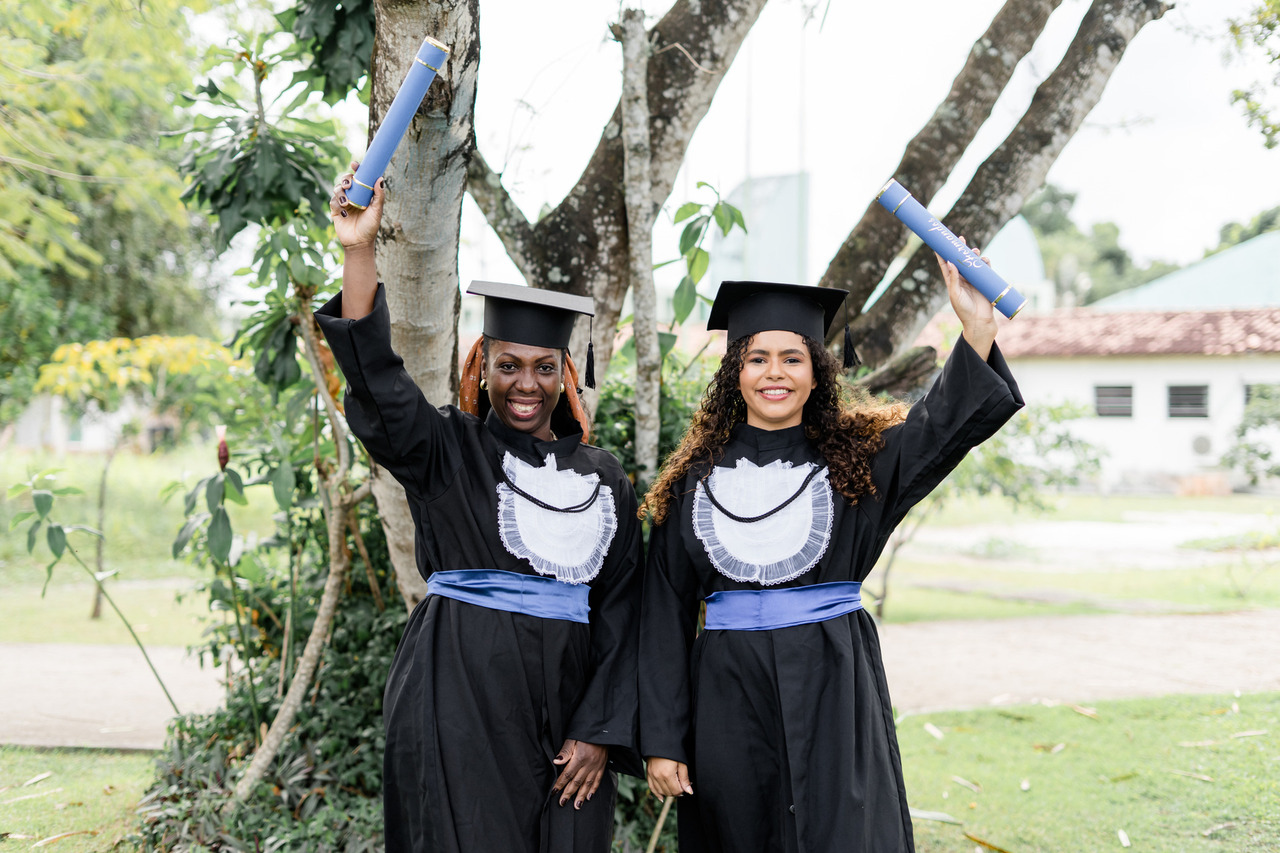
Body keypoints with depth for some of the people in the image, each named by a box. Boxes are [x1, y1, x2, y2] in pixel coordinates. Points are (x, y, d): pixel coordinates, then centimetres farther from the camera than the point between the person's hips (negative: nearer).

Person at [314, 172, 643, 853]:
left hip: (565, 707, 3)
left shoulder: (603, 478, 11)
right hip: (460, 696, -3)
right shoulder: (447, 452, 3)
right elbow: (376, 381, -14)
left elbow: (619, 609, 7)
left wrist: (600, 733, -2)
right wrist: (358, 250, -24)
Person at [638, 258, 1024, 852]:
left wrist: (977, 326, -29)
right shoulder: (696, 476, 5)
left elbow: (951, 420, -12)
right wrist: (661, 740, 0)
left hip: (834, 690, -1)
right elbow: (667, 613, 5)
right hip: (729, 692, 1)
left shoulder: (854, 458, 5)